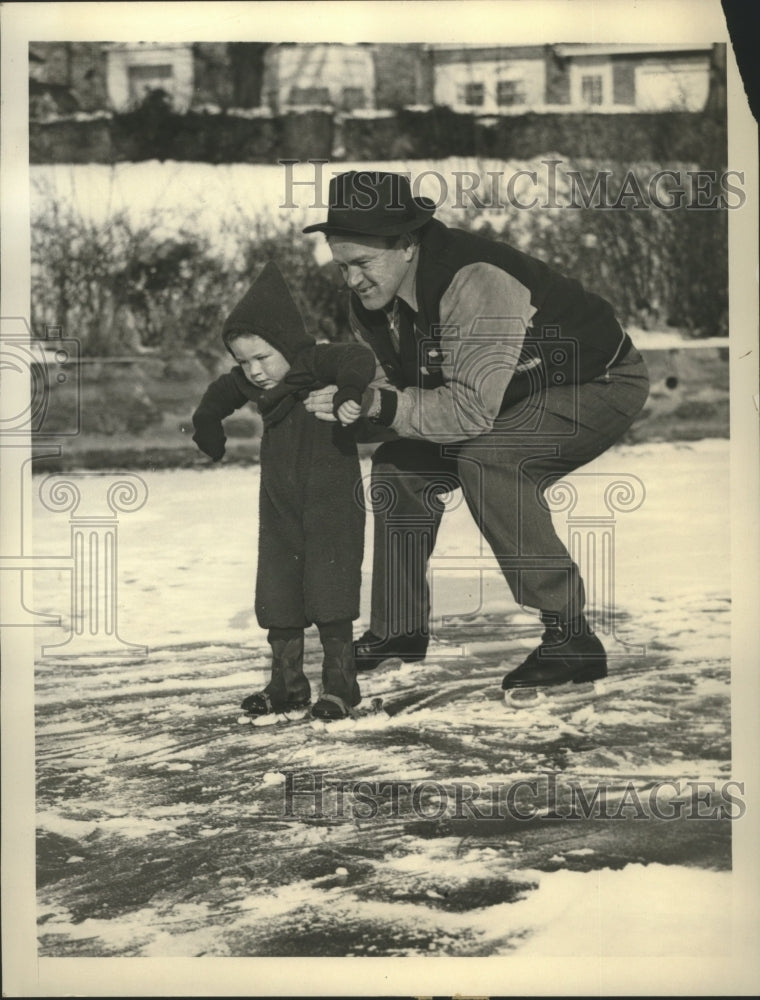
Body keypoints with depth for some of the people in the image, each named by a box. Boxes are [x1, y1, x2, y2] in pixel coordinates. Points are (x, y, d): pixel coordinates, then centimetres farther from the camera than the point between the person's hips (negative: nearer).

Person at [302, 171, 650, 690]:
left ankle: (571, 636, -25)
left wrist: (381, 405, -38)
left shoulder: (477, 283, -36)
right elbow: (387, 383, -1)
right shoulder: (371, 297, -10)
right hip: (523, 393, 9)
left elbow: (473, 411, -38)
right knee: (400, 464, 1)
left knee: (486, 459, -32)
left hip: (601, 384, -9)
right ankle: (400, 629, 16)